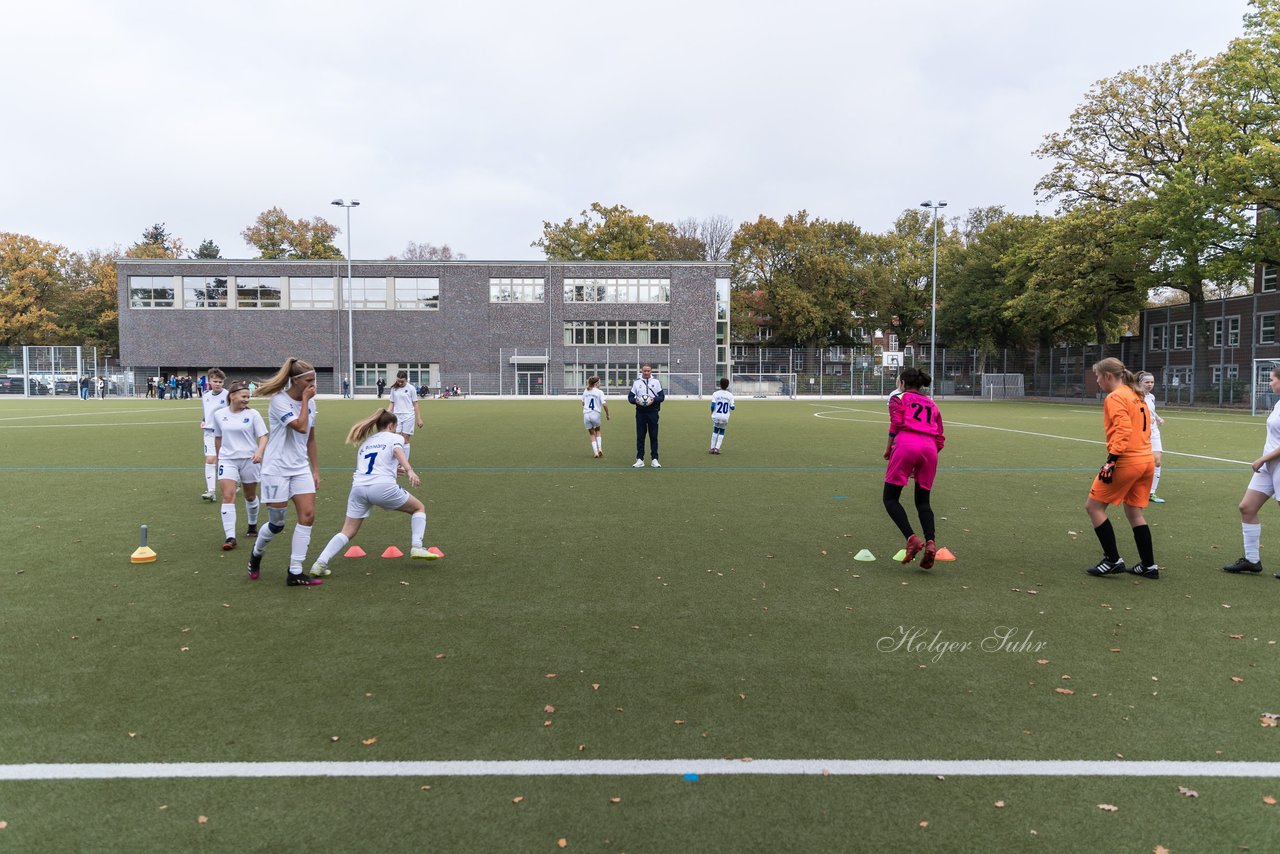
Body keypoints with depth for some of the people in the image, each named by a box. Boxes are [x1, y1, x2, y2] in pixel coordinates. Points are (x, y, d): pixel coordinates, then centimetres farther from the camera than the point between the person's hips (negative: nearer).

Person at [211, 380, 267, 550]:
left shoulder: (252, 414, -4)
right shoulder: (219, 414, 2)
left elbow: (263, 436, -6)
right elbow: (218, 437, 15)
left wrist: (259, 452, -24)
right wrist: (218, 457, 20)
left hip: (249, 459, 0)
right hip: (227, 460, 0)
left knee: (250, 496, 14)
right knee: (228, 497, -12)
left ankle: (253, 525, 39)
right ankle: (230, 537, -13)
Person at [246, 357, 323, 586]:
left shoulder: (310, 402, 6)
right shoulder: (279, 401, -14)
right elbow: (301, 426, -26)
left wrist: (315, 470, 11)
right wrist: (305, 400, -17)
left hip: (301, 468, 6)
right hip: (277, 469, -6)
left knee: (308, 515, -8)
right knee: (277, 524, 2)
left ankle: (295, 573, -1)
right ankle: (256, 554, 35)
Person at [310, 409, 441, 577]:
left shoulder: (365, 442, 31)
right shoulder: (394, 437, 16)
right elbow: (397, 451, -8)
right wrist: (409, 470, -24)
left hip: (358, 486, 5)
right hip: (382, 487, -4)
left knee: (348, 532, 11)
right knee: (419, 507, 17)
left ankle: (320, 563, -5)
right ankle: (416, 547, 5)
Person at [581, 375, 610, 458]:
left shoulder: (585, 391, 10)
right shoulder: (599, 392, -4)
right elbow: (604, 404, -12)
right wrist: (607, 414, 0)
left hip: (586, 414, 3)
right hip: (595, 414, -3)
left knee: (592, 434, 15)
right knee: (598, 431, 23)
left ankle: (595, 452, 6)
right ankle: (600, 448, 9)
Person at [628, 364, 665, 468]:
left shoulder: (656, 381, 4)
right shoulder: (636, 382, 6)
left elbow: (662, 396, 3)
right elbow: (630, 396, 6)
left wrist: (654, 399, -16)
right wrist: (635, 400, -15)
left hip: (653, 411, -1)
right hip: (640, 411, 1)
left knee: (653, 436, 2)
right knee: (640, 436, 2)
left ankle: (654, 459, 9)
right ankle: (640, 459, 8)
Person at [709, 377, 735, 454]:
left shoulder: (715, 393, -7)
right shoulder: (730, 395, -3)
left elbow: (712, 405, -11)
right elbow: (732, 407, -3)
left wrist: (712, 412, 9)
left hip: (716, 416, 0)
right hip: (725, 417, 0)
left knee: (715, 431, 18)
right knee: (722, 432, 15)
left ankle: (712, 448, 17)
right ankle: (717, 448, 4)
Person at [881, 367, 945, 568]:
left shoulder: (898, 398, 16)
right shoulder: (932, 404, 29)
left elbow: (896, 423, -2)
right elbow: (940, 438, 22)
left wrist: (888, 448, 9)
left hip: (906, 445, -5)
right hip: (929, 448, 5)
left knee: (890, 498, 4)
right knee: (923, 501, 14)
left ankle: (912, 538, -14)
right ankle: (930, 542, -8)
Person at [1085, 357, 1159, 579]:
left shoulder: (1115, 397, -11)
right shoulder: (1136, 395, 16)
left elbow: (1123, 430, -21)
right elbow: (1142, 429, 18)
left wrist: (1111, 461, -23)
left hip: (1126, 461, -9)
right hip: (1146, 460, 9)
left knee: (1093, 506, 1)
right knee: (1134, 512, 15)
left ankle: (1113, 560, 2)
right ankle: (1148, 565, 18)